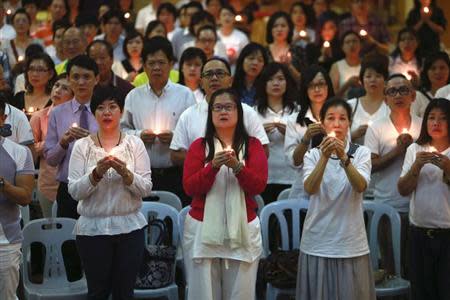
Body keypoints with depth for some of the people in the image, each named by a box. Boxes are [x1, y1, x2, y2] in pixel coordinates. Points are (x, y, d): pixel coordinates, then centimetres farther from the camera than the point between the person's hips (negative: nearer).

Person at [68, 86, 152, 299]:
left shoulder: (135, 144, 3)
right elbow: (74, 191, -5)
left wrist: (125, 172, -20)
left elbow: (146, 188, -3)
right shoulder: (82, 146, 1)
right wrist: (97, 173, -20)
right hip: (92, 228, -1)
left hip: (129, 226, 1)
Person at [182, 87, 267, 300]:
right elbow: (190, 187, -4)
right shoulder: (199, 146, 5)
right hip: (202, 230, 0)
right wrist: (213, 166, -18)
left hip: (242, 230, 0)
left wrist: (237, 167, -21)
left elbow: (258, 186, -5)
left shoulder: (252, 145, 6)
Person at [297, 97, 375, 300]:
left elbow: (361, 186, -17)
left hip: (350, 243, 0)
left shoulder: (361, 153, 2)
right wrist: (324, 157, -28)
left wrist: (344, 158, -30)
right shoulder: (313, 155, 3)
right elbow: (310, 189, -15)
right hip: (317, 242, 1)